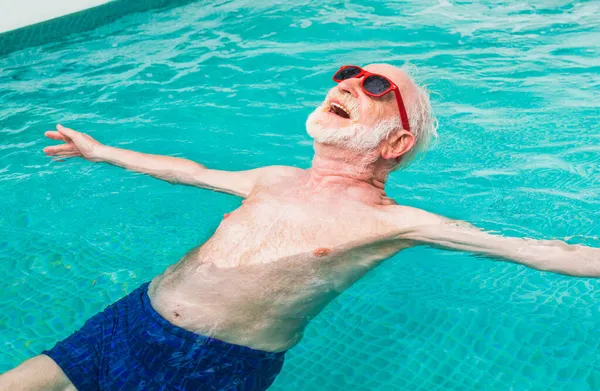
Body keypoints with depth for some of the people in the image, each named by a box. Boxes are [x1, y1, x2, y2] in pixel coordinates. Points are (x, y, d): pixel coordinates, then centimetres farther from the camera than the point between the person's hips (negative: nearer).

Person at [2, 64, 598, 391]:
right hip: (129, 321, 5)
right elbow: (194, 172, 25)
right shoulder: (278, 181, 9)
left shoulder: (390, 221, -7)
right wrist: (101, 151, 36)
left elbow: (541, 251, -6)